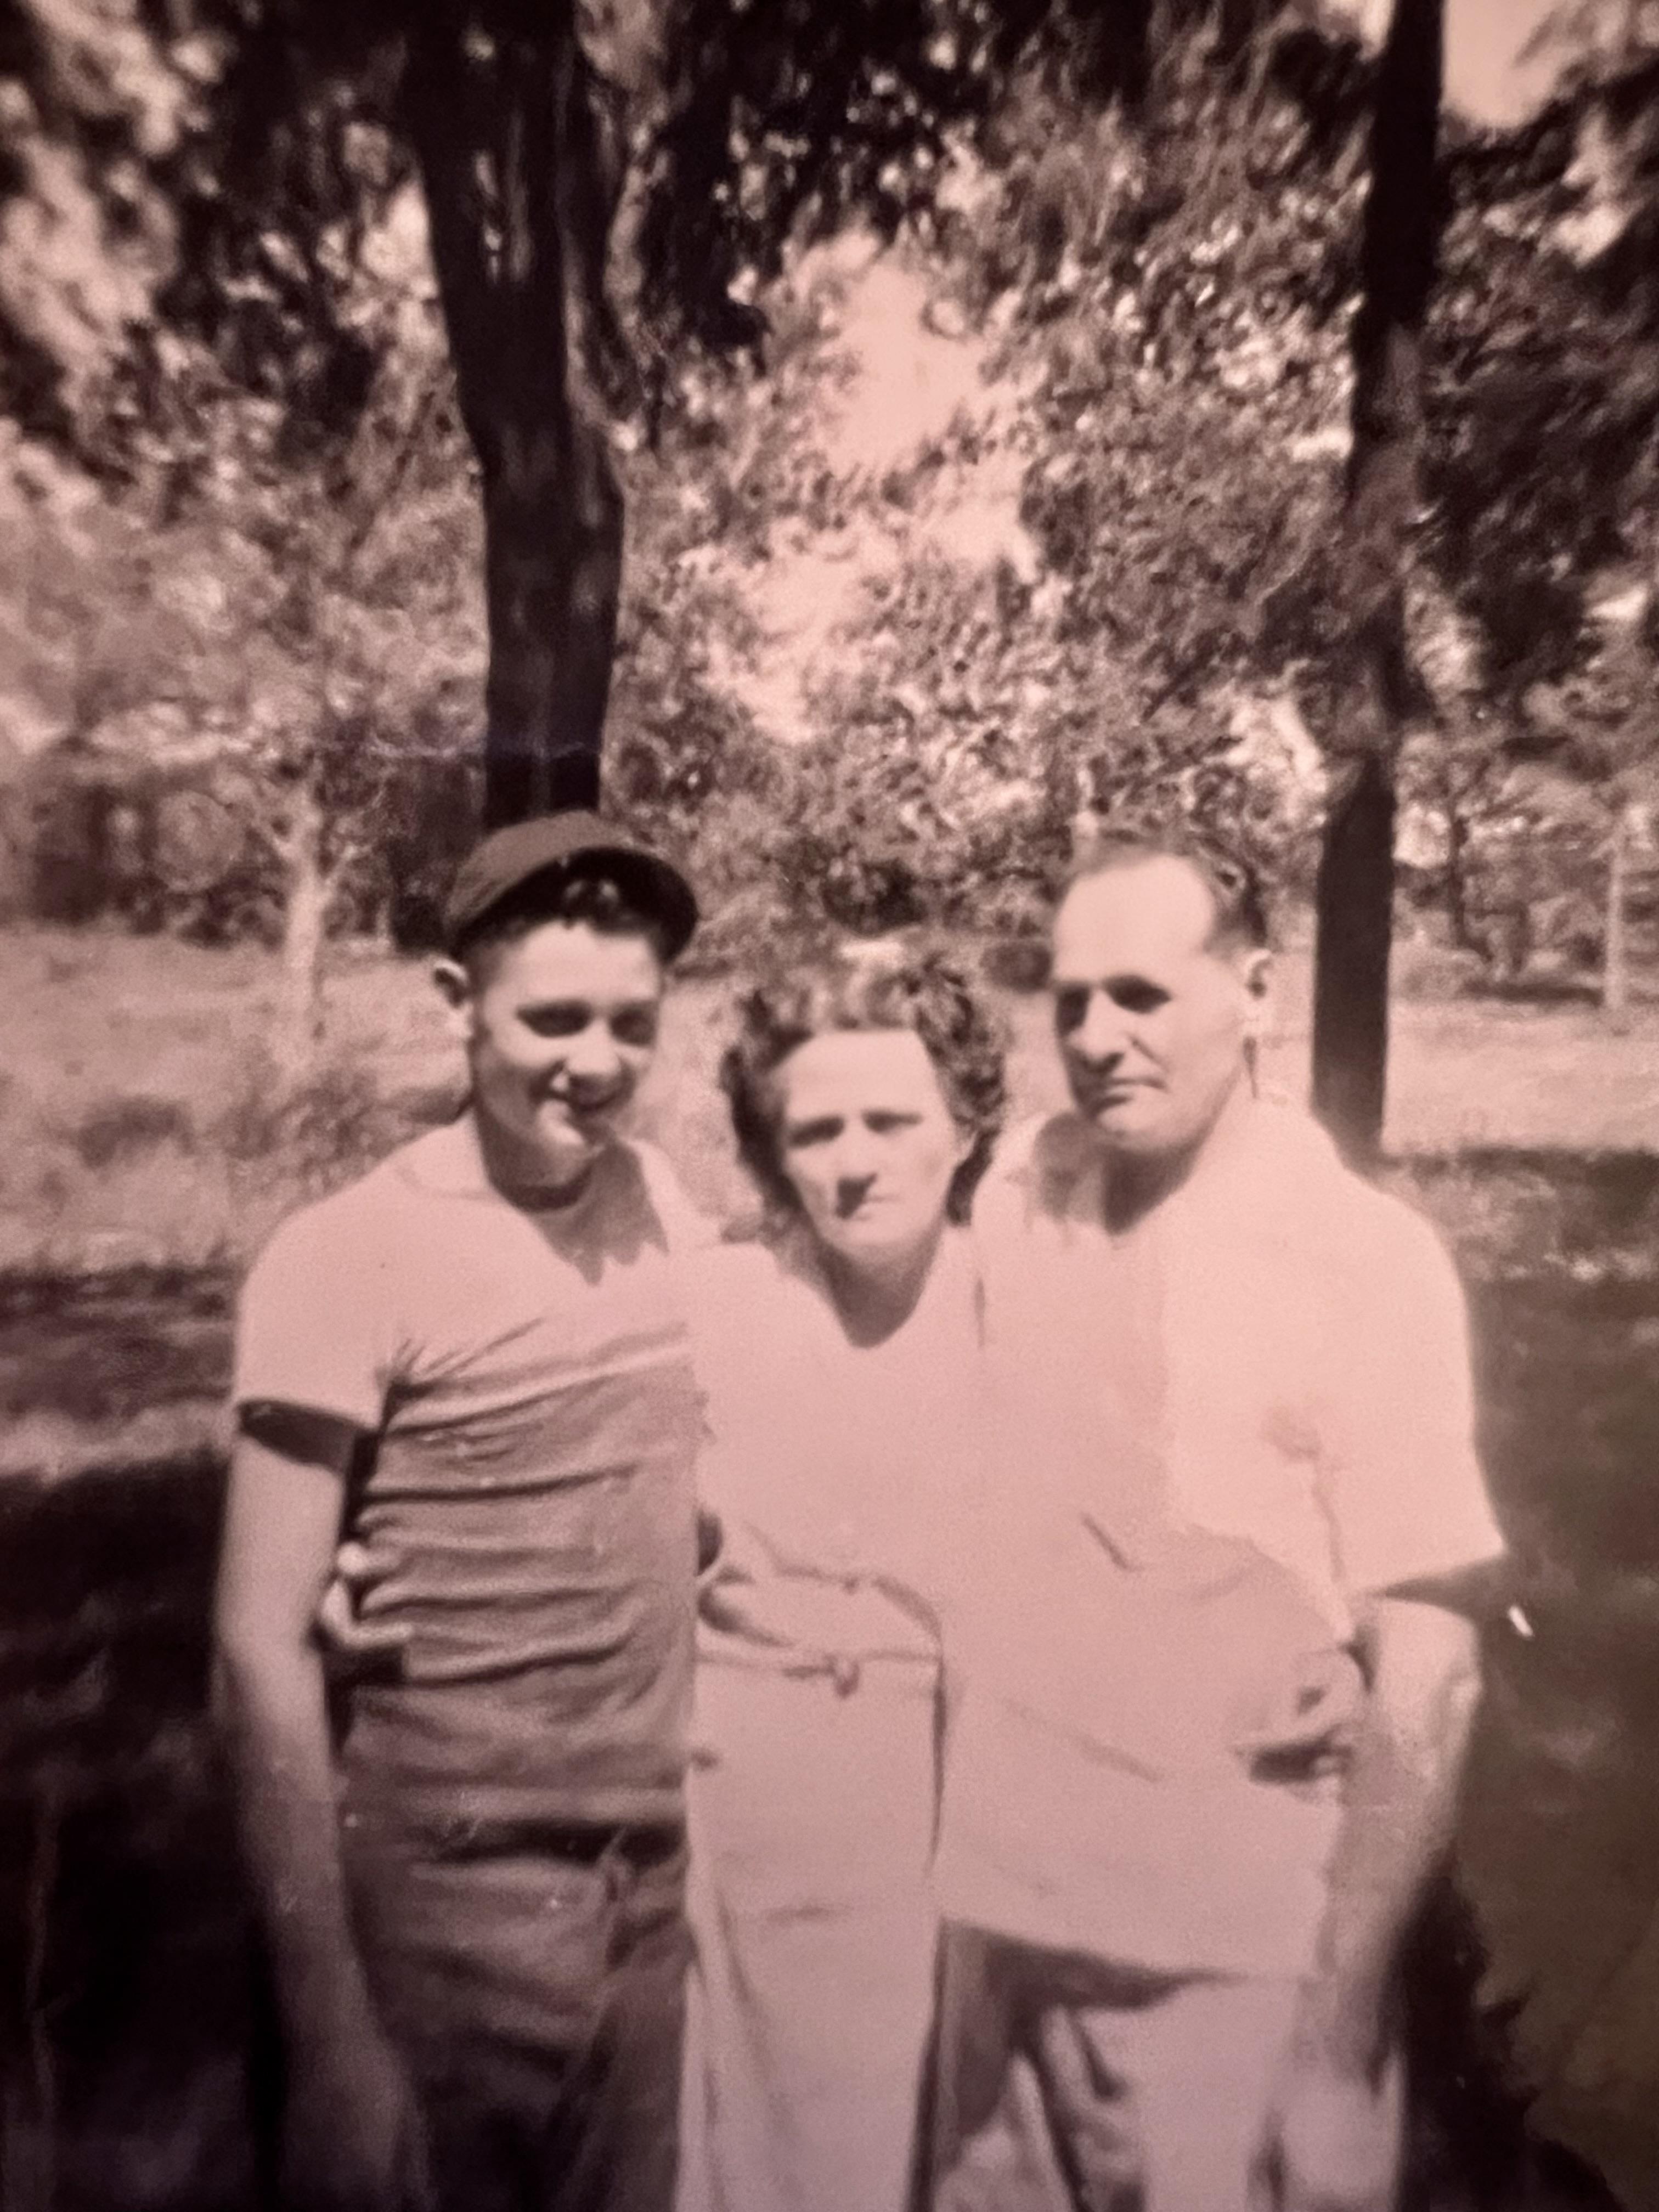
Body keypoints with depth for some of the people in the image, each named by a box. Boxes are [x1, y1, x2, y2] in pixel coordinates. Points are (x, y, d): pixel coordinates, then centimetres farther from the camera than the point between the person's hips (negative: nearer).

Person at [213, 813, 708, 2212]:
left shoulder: (675, 1213, -2)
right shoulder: (348, 1258, -16)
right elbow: (264, 1645, -14)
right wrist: (327, 2027, -12)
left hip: (668, 1885, 5)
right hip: (449, 1903, -4)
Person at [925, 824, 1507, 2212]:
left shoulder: (1368, 1259, -15)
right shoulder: (1015, 1200, -4)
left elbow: (1429, 1669, -12)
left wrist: (1339, 2021, -11)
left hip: (1237, 1954, -3)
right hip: (1002, 1913, 4)